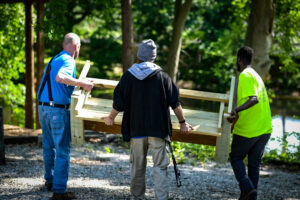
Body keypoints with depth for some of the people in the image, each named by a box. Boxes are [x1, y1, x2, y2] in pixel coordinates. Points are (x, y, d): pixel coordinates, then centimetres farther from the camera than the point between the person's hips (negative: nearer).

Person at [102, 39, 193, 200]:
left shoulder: (129, 76, 0)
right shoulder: (161, 76, -2)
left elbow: (119, 103, 4)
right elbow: (175, 103, 1)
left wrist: (111, 118, 22)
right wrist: (182, 123, 13)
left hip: (136, 129, 1)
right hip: (158, 129, -1)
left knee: (137, 166, 13)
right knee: (160, 166, -1)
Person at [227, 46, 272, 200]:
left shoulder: (245, 75, -13)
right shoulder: (256, 75, 17)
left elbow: (254, 99, -27)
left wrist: (236, 111, -40)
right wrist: (237, 116, 37)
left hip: (247, 130, -8)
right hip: (265, 129, 8)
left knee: (236, 158, 8)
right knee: (254, 163, 13)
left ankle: (247, 188, -10)